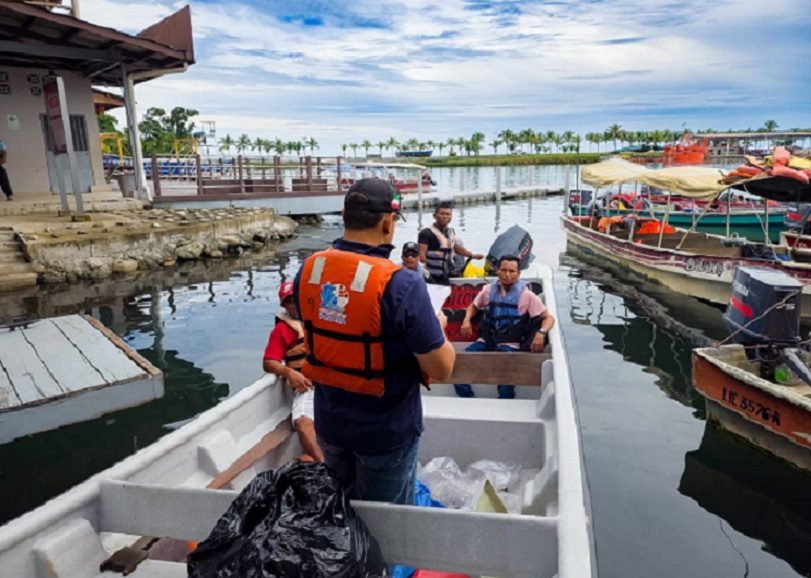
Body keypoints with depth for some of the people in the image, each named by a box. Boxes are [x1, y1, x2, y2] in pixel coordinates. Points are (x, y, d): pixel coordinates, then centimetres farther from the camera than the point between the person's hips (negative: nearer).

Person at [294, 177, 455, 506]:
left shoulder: (309, 270, -10)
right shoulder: (401, 284, -28)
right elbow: (442, 370, -22)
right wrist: (438, 326, -1)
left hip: (329, 424, 5)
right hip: (386, 432, -5)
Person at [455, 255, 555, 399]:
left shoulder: (526, 295, -1)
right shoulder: (489, 290, 8)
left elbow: (548, 317, -1)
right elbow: (473, 306, 25)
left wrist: (541, 333, -23)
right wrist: (467, 320, 2)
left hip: (509, 345, -3)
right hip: (486, 340, 3)